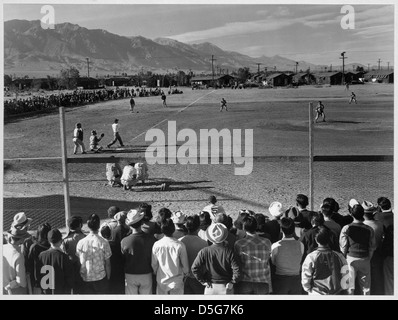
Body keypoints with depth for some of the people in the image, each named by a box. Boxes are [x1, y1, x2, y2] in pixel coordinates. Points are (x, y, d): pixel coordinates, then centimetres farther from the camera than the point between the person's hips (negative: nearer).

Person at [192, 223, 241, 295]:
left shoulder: (204, 252, -8)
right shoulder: (229, 252, -10)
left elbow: (194, 268, -11)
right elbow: (237, 270, -14)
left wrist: (203, 281, -1)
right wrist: (232, 282, -3)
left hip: (210, 287, 1)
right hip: (225, 287, 0)